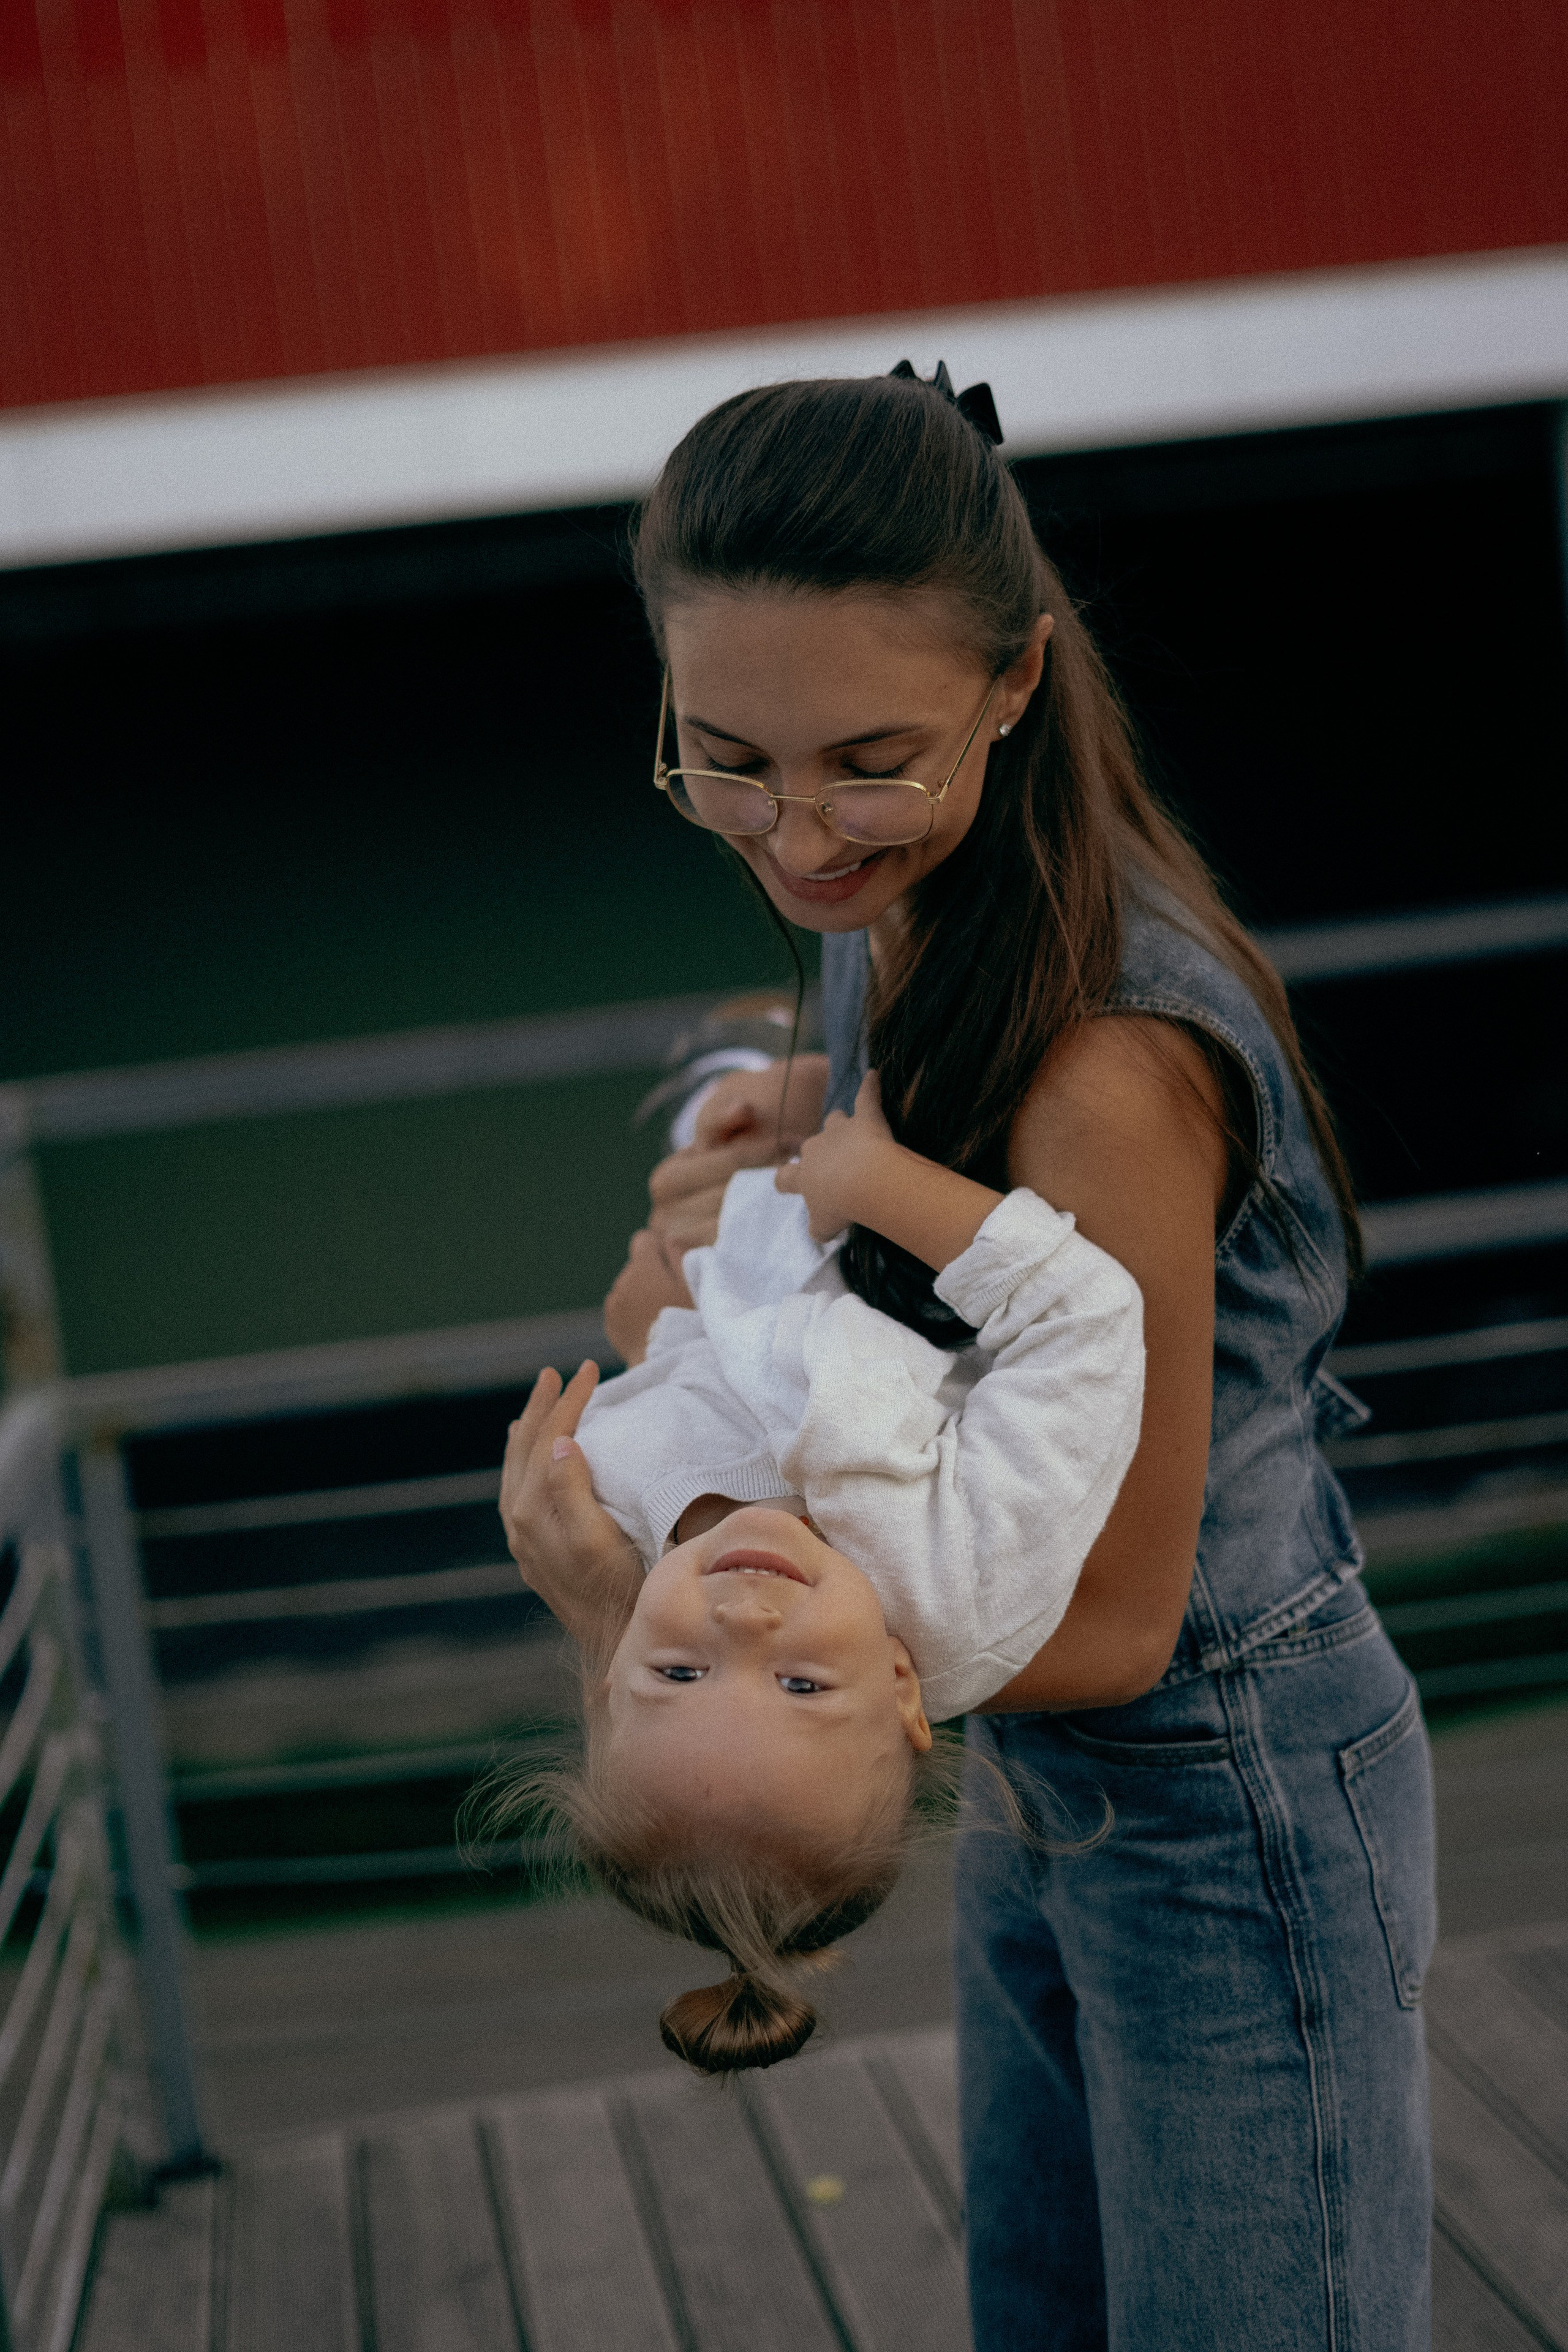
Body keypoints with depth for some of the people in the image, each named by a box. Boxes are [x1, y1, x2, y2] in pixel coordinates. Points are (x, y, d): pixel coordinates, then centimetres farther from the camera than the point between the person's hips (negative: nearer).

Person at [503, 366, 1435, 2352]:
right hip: (1033, 1791, 9)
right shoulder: (881, 919, -3)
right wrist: (724, 1235, -15)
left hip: (1226, 1814, -9)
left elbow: (1109, 1625, -25)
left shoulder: (1108, 1055, -31)